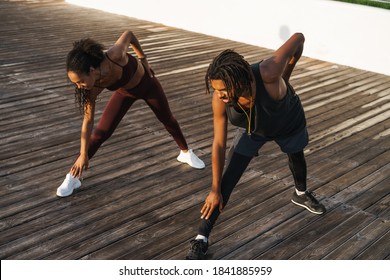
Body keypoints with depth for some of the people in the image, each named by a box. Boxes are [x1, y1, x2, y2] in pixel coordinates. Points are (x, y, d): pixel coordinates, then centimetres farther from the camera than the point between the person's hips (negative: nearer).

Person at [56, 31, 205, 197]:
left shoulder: (116, 55, -44)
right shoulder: (93, 88, -33)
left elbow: (128, 34, -23)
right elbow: (88, 120, -22)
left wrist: (143, 58, -11)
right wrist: (83, 154, -18)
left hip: (147, 83, 0)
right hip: (125, 92, 1)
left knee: (167, 119, 19)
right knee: (102, 131, -11)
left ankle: (185, 153, 45)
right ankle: (73, 176, 2)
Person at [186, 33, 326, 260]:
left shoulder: (267, 74, -46)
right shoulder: (219, 100, -36)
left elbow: (298, 38, -31)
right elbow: (219, 144, -25)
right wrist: (215, 190, -20)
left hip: (289, 123, 0)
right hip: (253, 130, 0)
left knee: (297, 157, 29)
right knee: (226, 182, -11)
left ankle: (301, 194, 63)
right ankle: (201, 239, -2)